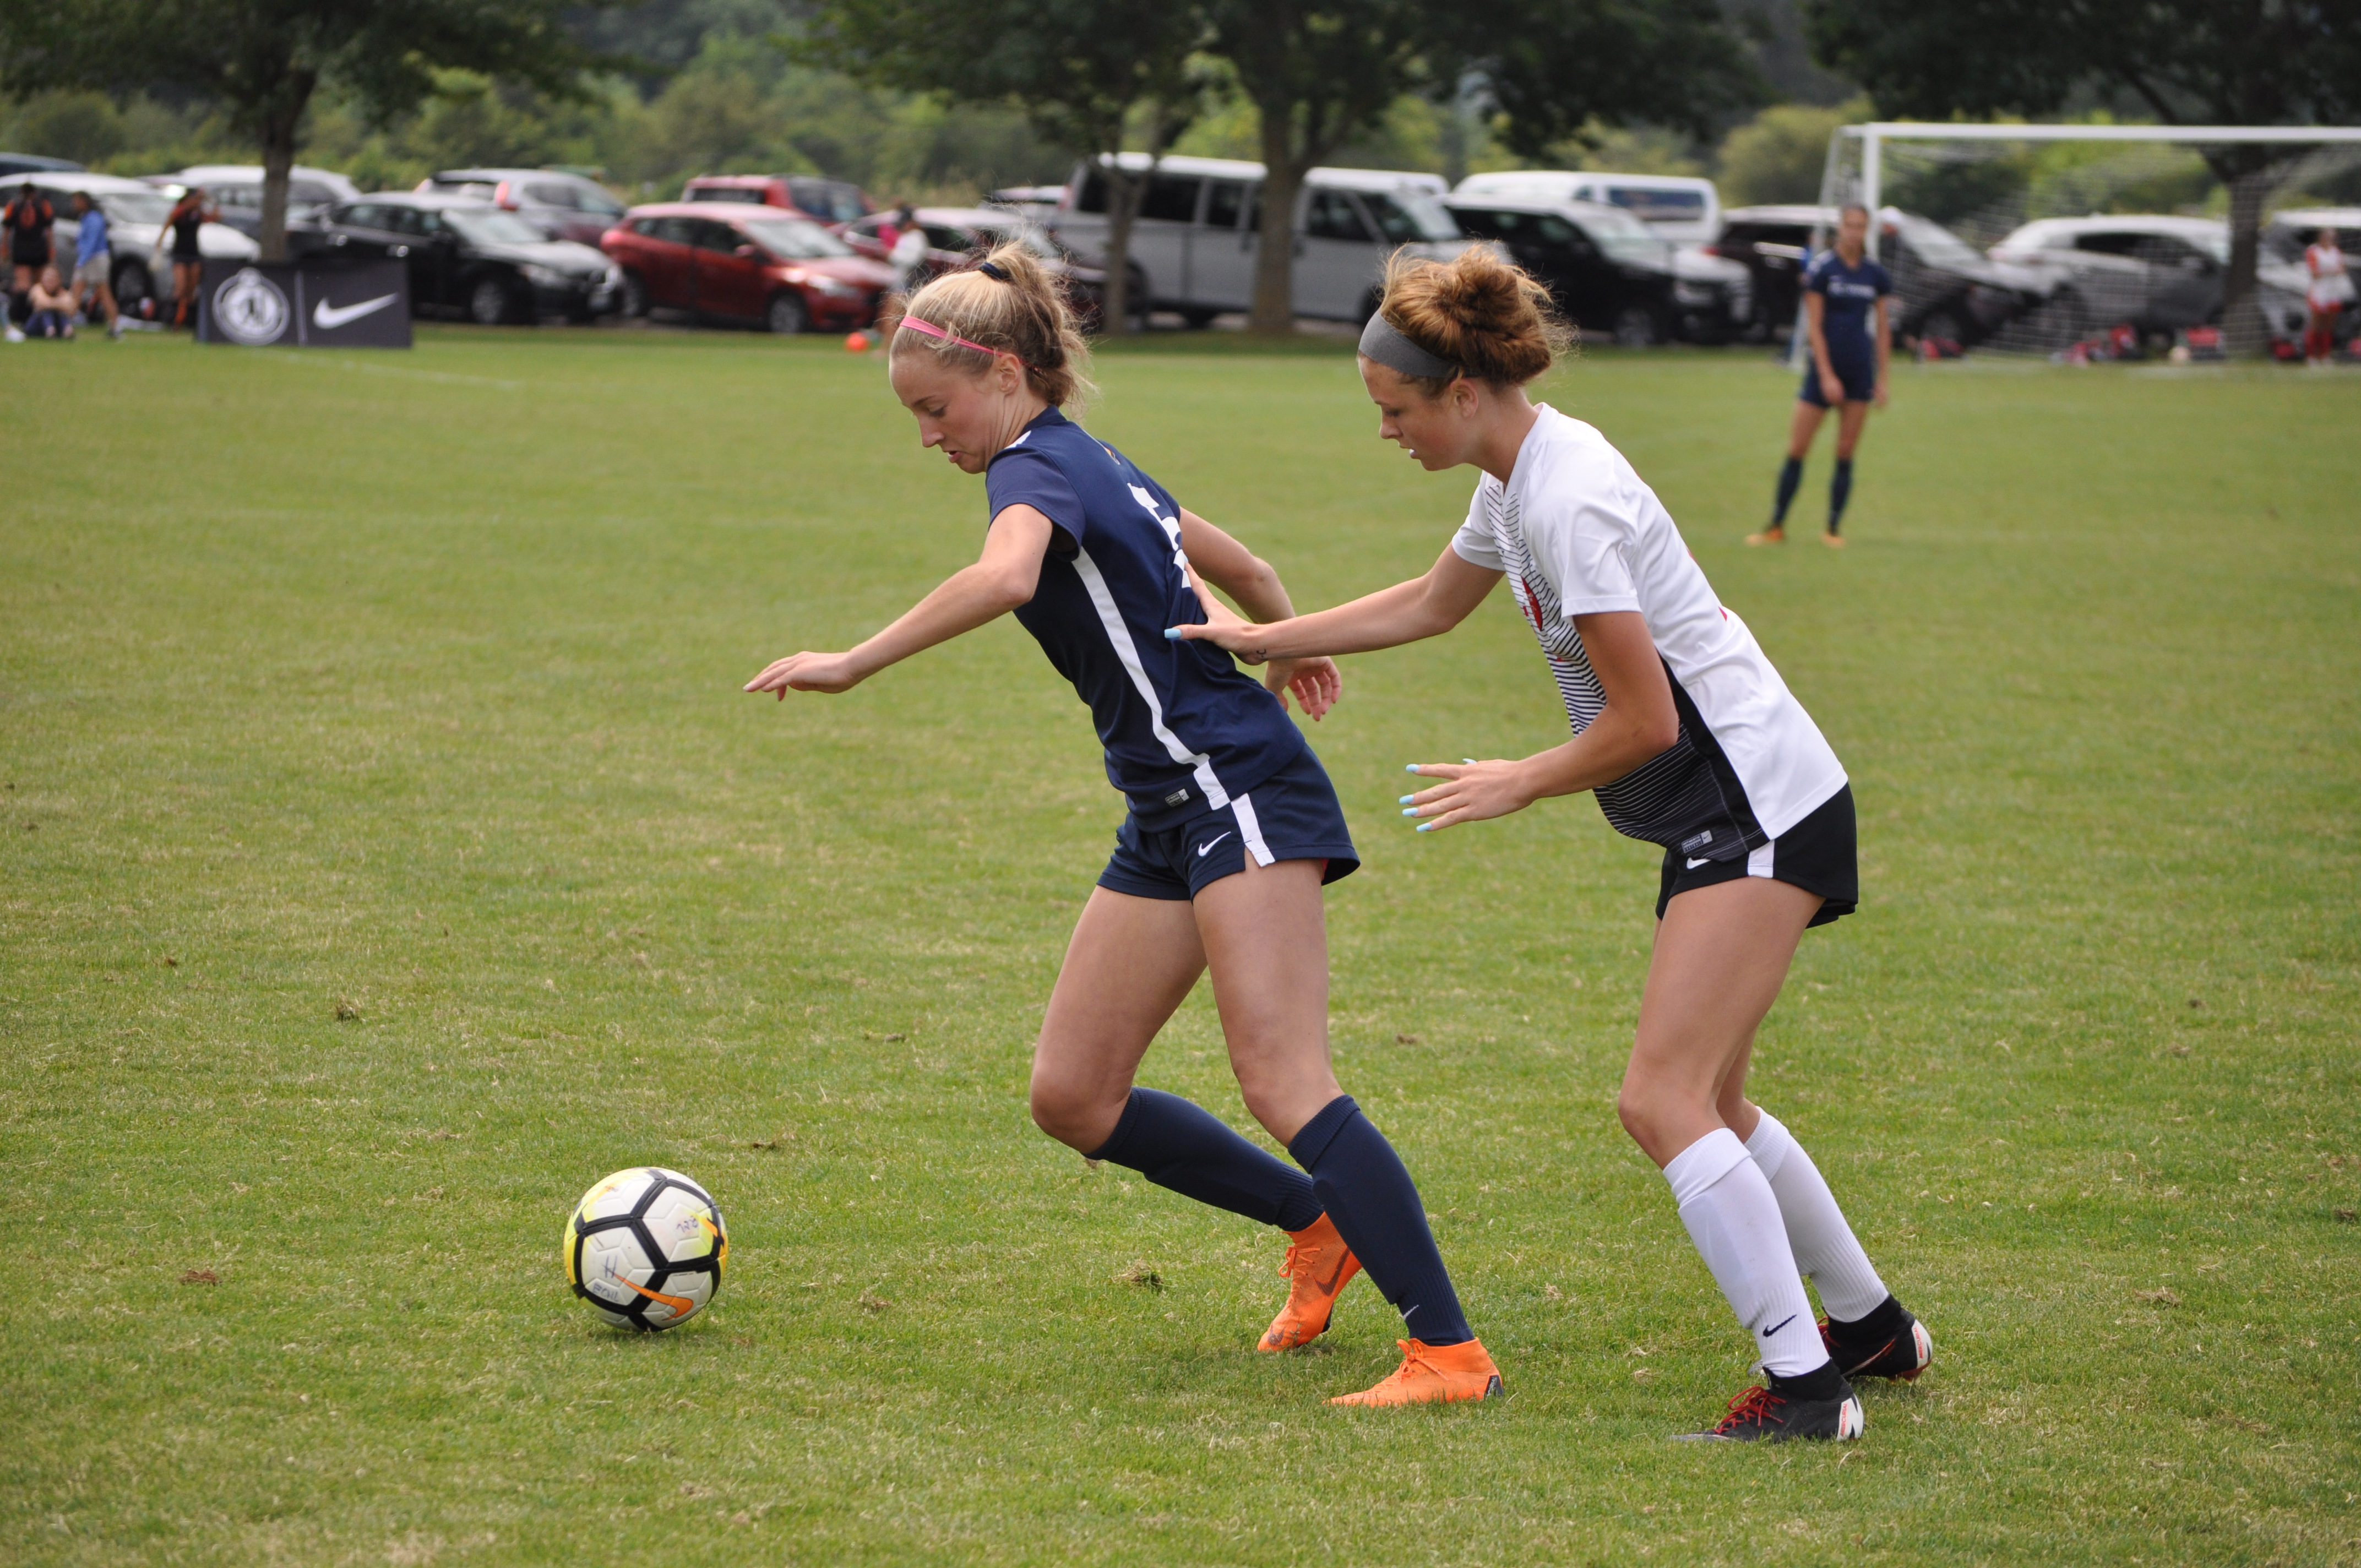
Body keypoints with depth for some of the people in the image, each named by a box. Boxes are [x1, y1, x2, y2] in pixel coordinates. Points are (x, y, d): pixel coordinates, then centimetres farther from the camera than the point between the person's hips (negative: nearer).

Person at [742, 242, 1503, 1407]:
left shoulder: (1034, 467, -11)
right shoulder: (1093, 467, 17)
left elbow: (1005, 576, -36)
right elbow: (1233, 566, 31)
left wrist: (855, 664, -34)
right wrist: (1288, 646, 50)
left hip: (1238, 788, -10)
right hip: (1170, 811, 10)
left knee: (1283, 1088, -17)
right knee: (1072, 1097, 8)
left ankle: (1448, 1351, -17)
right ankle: (1323, 1225, 21)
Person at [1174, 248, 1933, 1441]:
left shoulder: (1569, 503, -22)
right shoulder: (1517, 476, 10)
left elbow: (1644, 721, -20)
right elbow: (1432, 602, 29)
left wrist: (1518, 786, -5)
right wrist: (1267, 638, 29)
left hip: (1761, 806, -11)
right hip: (1723, 815, 11)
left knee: (1663, 1099, -16)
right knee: (1706, 1103, 17)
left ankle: (1804, 1386, -16)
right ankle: (1873, 1330, 31)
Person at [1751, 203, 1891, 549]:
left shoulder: (1876, 275, 5)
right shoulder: (1822, 270, -5)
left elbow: (1882, 329, 11)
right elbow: (1814, 327, -7)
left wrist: (1881, 380, 6)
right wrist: (1826, 376, -13)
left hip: (1860, 372, 3)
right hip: (1825, 368, -3)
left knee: (1846, 455, 2)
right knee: (1797, 449, -2)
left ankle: (1833, 530, 8)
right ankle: (1776, 527, 6)